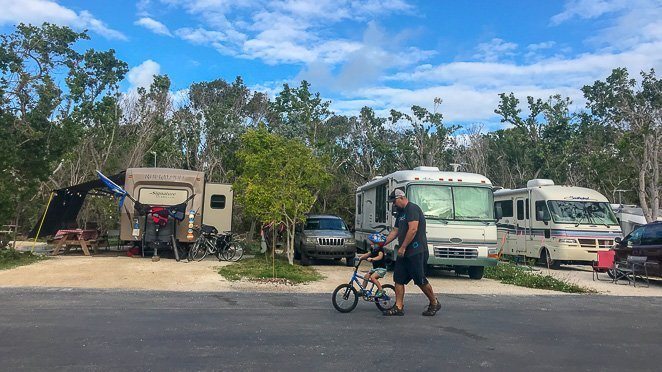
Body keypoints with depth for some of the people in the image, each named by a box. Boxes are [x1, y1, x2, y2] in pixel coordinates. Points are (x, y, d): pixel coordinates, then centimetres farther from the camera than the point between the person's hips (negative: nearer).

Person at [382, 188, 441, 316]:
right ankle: (399, 307, 9)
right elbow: (395, 231, 23)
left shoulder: (412, 209, -12)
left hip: (416, 252, -10)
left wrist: (403, 247, -19)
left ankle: (434, 303, 17)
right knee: (398, 279, 5)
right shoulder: (400, 213, 19)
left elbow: (413, 229, -21)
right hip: (404, 253, 10)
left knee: (420, 280, -2)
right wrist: (382, 243, 18)